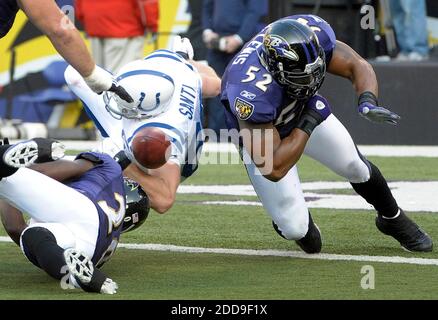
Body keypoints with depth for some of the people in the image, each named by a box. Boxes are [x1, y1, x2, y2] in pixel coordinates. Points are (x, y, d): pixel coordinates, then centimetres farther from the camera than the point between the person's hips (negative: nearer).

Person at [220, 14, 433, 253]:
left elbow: (357, 66, -17)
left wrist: (367, 103, -38)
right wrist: (309, 123, -37)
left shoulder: (313, 34, -32)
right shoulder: (253, 93, -45)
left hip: (303, 110, 5)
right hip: (260, 134, -4)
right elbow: (273, 169, -41)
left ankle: (393, 220, 40)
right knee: (296, 229, -9)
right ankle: (294, 223, 29)